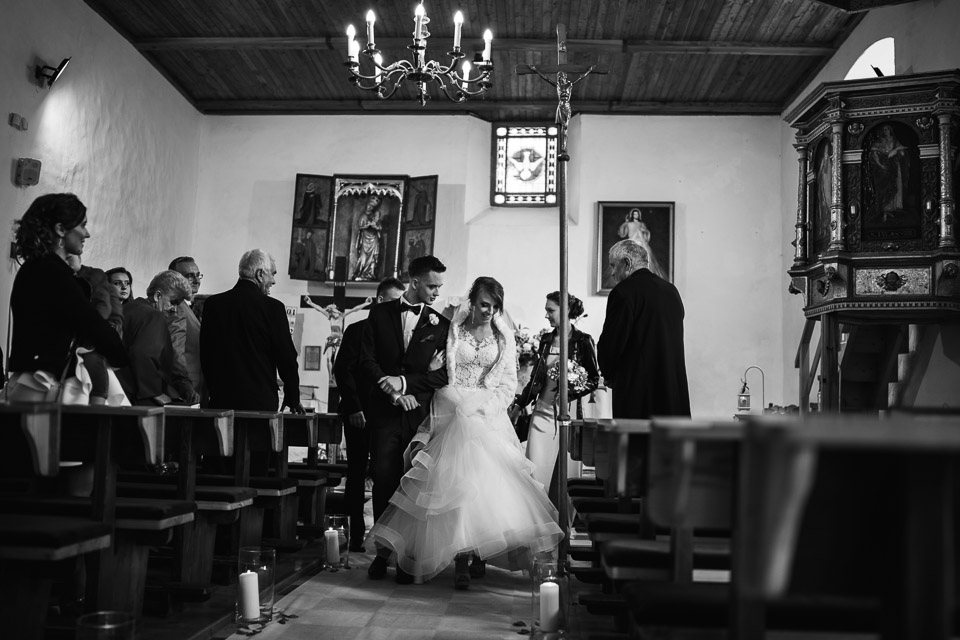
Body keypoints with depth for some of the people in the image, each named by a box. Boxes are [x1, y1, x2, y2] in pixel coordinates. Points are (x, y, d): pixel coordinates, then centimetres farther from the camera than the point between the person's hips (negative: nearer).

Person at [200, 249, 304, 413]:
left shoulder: (212, 303, 4)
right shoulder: (273, 307, -8)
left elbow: (205, 355, 9)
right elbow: (286, 357, -4)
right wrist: (293, 399, 9)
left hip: (221, 401, 4)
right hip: (261, 401, -4)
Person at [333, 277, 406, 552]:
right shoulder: (357, 330, 3)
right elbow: (342, 369, -2)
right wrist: (354, 407, -10)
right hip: (360, 415, -2)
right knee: (357, 474, 3)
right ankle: (356, 536, 10)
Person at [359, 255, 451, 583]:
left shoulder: (440, 325, 6)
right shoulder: (379, 314, 8)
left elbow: (444, 374, 1)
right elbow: (366, 360, 3)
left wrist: (405, 382, -10)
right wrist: (393, 391, -8)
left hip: (420, 413, 0)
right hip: (384, 411, 0)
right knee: (383, 480, 1)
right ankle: (383, 550, 13)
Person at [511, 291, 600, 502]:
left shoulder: (583, 341, -4)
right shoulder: (546, 340, 10)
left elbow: (594, 380, -3)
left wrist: (570, 393, -16)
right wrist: (518, 406, 15)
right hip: (542, 412, 4)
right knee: (535, 470, -1)